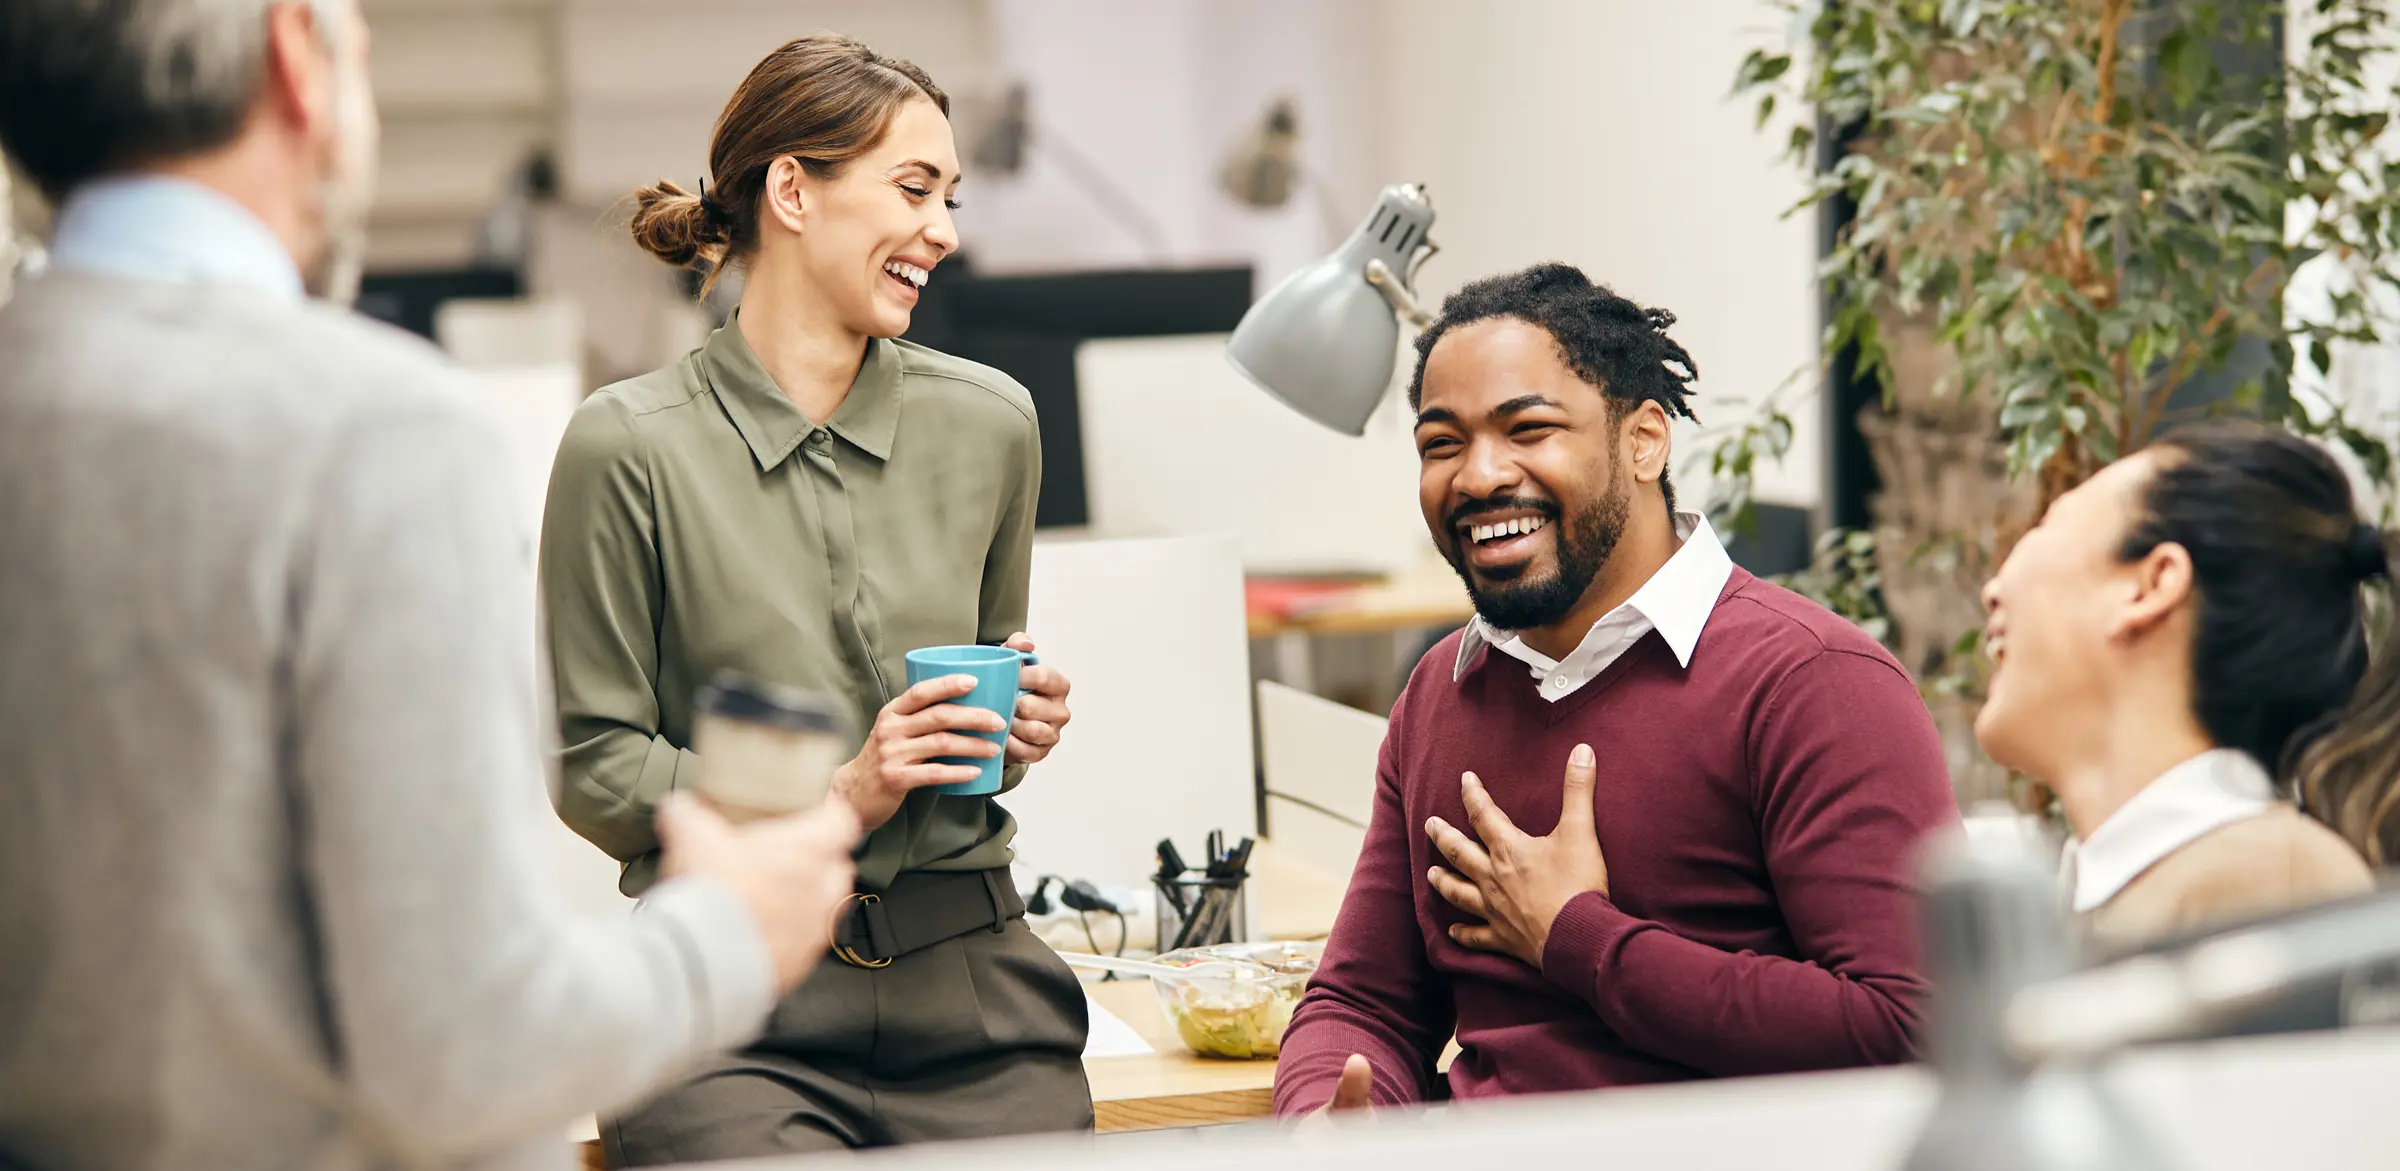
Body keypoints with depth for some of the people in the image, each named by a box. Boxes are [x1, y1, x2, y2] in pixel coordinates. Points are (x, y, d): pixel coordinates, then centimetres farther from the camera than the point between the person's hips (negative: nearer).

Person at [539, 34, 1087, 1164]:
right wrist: (830, 795, -12)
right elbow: (593, 771, -2)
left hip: (970, 980, 4)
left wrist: (1025, 715, 3)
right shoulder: (629, 445, -3)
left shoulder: (988, 423, 10)